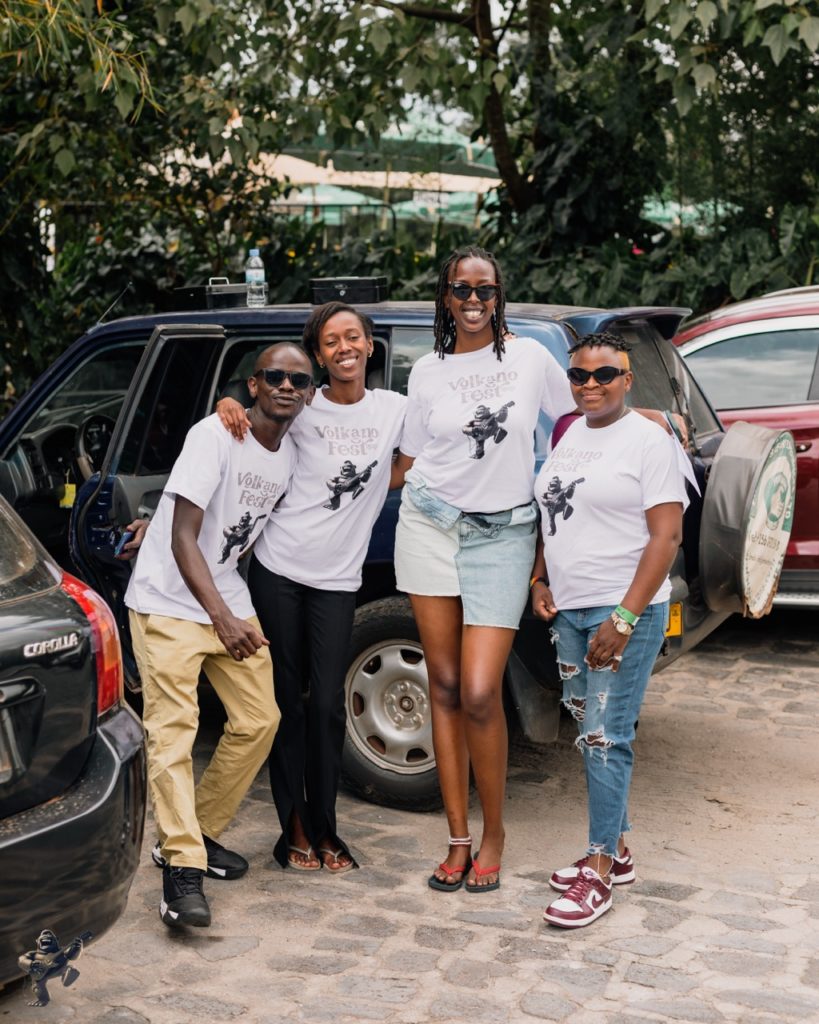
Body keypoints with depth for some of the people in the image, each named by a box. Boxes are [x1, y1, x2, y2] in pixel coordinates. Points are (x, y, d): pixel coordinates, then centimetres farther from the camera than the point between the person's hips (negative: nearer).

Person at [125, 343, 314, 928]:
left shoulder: (295, 454, 5)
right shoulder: (215, 437, -16)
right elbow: (184, 537, -20)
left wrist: (235, 614, 6)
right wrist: (221, 617, -28)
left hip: (232, 601, 7)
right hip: (169, 600, -7)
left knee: (260, 720, 4)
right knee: (174, 725, -16)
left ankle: (200, 834, 19)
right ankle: (182, 869, -20)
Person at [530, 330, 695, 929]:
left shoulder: (649, 441, -9)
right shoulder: (567, 437, 12)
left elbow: (667, 537, -14)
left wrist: (624, 618, -19)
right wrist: (540, 581, 8)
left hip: (624, 611, -7)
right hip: (569, 609, 7)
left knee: (606, 737, -8)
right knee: (592, 734, 12)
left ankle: (599, 873, -2)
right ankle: (616, 850, 24)